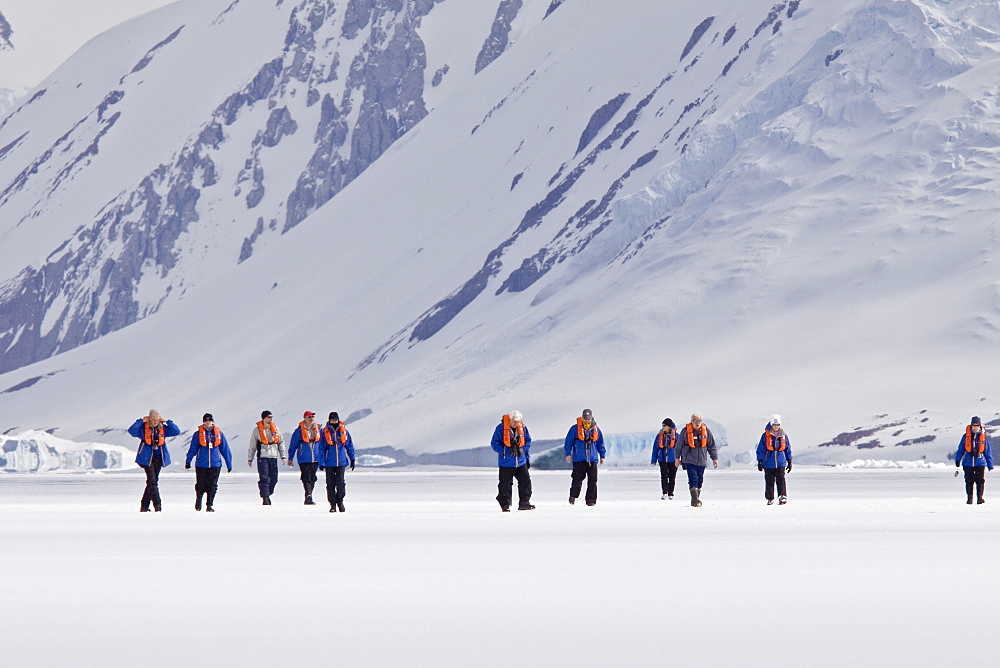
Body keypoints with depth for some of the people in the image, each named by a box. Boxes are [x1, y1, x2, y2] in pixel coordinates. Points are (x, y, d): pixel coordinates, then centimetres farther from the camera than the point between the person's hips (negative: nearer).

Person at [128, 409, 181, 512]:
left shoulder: (162, 428, 6)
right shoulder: (143, 428, -4)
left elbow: (177, 431, 2)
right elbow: (131, 430, -19)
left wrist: (167, 422, -3)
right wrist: (141, 421, -17)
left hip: (158, 458, 4)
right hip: (147, 458, -4)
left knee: (152, 482, 8)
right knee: (152, 481, -14)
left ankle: (144, 506, 17)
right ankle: (157, 505, -16)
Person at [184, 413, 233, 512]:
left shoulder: (219, 434, 6)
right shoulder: (198, 434, 3)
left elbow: (225, 450, 10)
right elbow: (192, 449, 7)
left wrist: (229, 464, 11)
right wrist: (188, 461, 2)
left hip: (215, 464, 1)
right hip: (201, 464, -1)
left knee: (212, 486, -2)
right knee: (200, 485, 2)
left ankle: (209, 506, 5)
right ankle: (198, 500, 30)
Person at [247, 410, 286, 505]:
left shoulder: (275, 428, 10)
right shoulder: (257, 430, 1)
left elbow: (281, 443, 15)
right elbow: (252, 446, 6)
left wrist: (283, 456, 9)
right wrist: (250, 459, 4)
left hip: (273, 457, 4)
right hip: (262, 457, -4)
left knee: (273, 479, 3)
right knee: (264, 479, -11)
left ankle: (268, 495, 21)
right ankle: (265, 498, -11)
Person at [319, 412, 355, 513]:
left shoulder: (344, 431, 4)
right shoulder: (325, 432, 1)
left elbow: (350, 446, 13)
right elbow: (321, 448, 2)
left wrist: (352, 459, 11)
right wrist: (322, 462, -5)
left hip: (341, 462, 0)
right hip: (329, 463, 0)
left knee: (340, 482, -7)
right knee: (330, 483, 2)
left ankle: (340, 501, 9)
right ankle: (332, 504, 10)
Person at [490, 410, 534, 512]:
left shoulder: (522, 428, 3)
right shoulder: (501, 428, -9)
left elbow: (528, 441, 15)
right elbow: (494, 443, -8)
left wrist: (523, 450, 3)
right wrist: (506, 451, -19)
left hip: (521, 461, 4)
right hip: (506, 463, -4)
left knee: (525, 480, -1)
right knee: (505, 484, -1)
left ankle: (524, 503, 9)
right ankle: (505, 506, 8)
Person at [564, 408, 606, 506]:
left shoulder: (596, 429, 11)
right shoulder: (575, 428, 1)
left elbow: (600, 444, 19)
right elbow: (568, 442, 3)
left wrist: (602, 456, 18)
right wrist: (568, 454, -3)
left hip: (592, 459, 3)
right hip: (579, 459, -3)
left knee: (592, 480, -2)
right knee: (577, 479, -5)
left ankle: (591, 499, 3)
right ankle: (573, 496, 17)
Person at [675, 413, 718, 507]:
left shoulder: (706, 431, 3)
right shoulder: (685, 431, -4)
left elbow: (712, 446, 11)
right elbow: (679, 445, 5)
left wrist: (714, 458, 9)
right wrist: (677, 458, 8)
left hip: (702, 460, 3)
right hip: (689, 460, -3)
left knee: (700, 480, 8)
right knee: (693, 479, -14)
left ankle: (698, 499, 20)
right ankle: (695, 500, -19)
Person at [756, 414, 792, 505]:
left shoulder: (784, 436, 6)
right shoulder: (765, 436, 0)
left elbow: (788, 449, 15)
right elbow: (760, 449, 3)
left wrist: (790, 462, 13)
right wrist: (760, 461, -4)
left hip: (781, 463, 0)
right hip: (768, 463, 0)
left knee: (781, 480, -12)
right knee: (769, 481, 4)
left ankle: (783, 497, -15)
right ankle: (770, 499, 12)